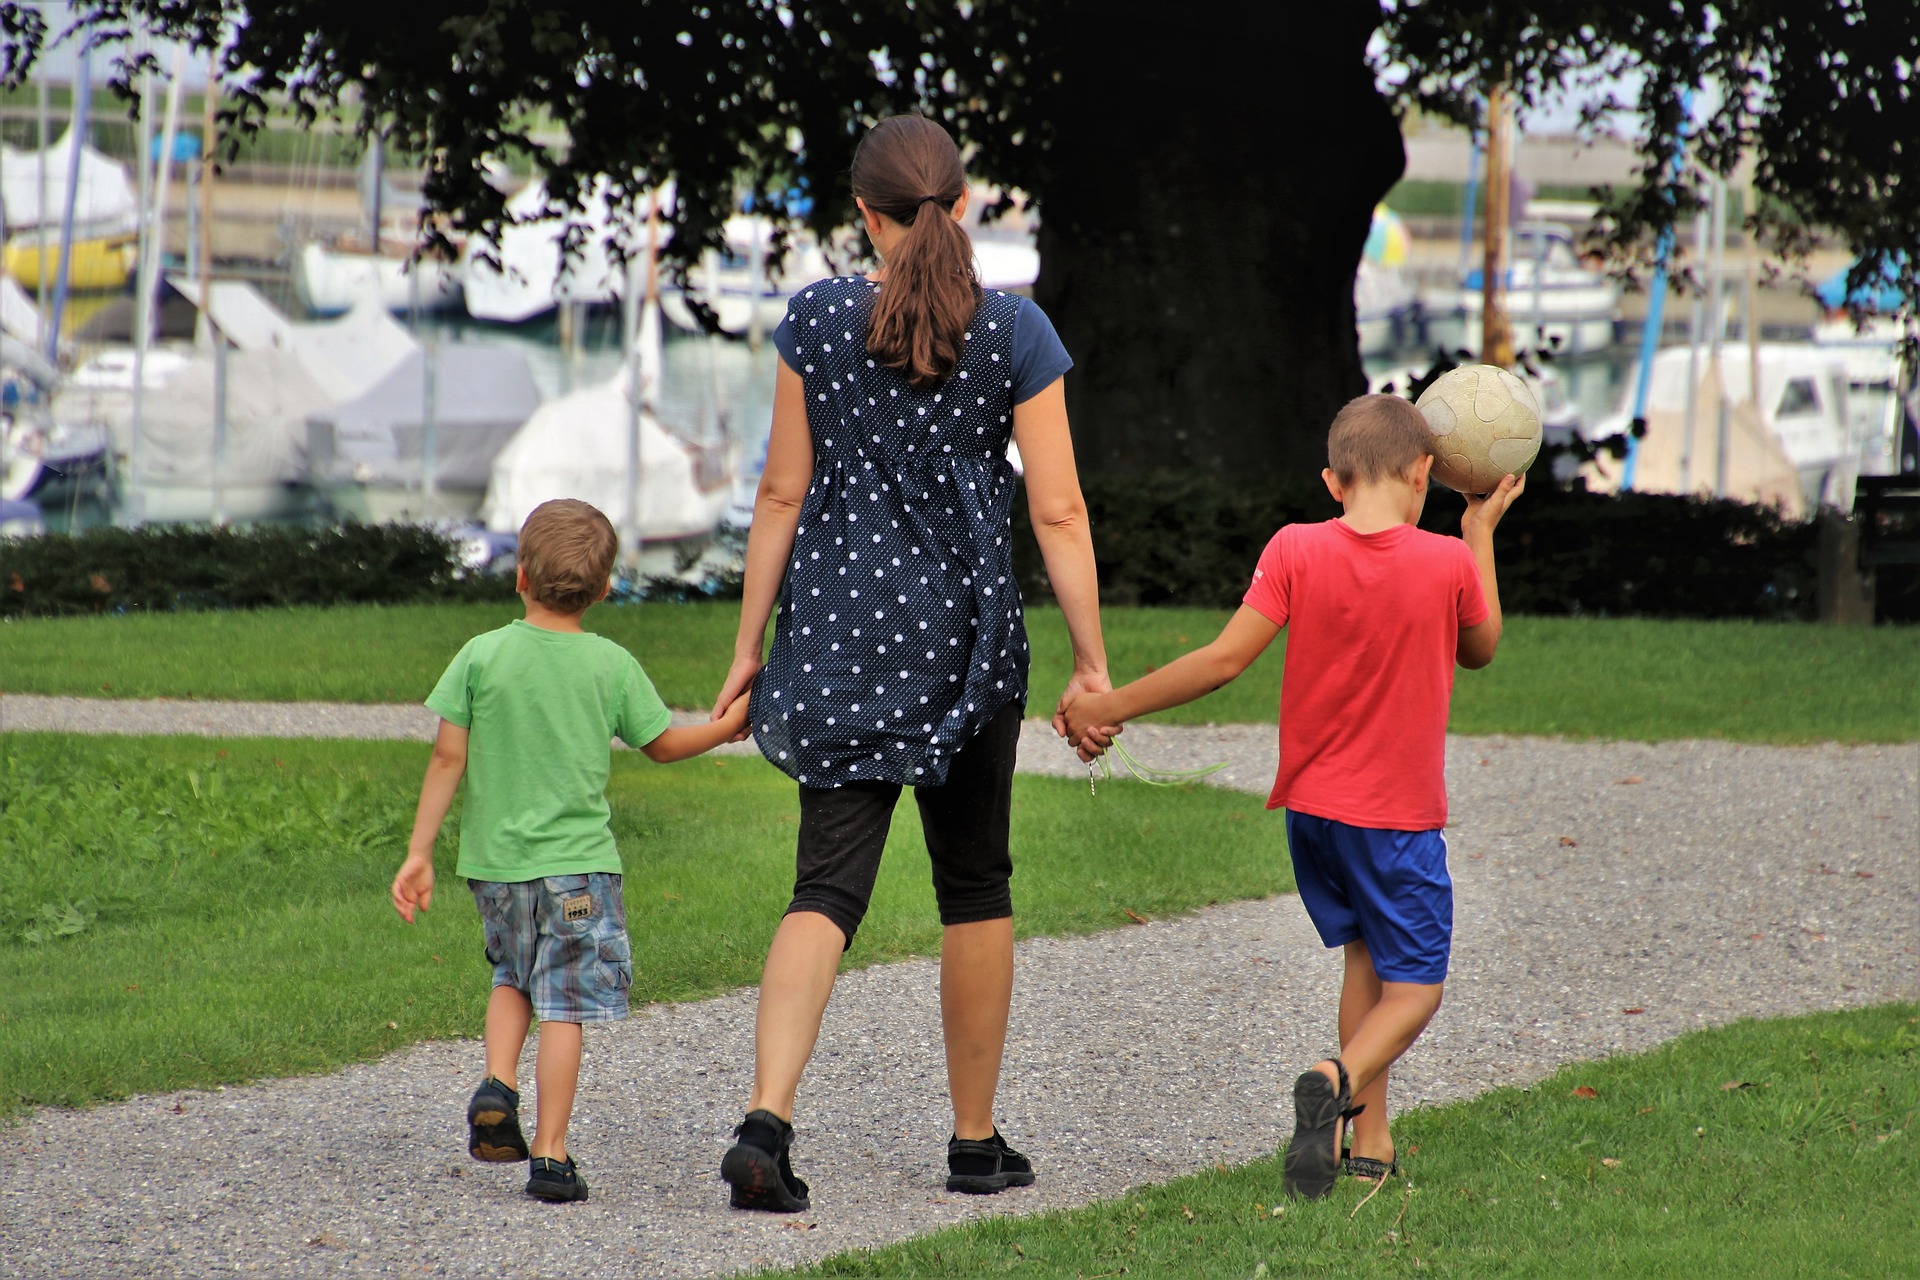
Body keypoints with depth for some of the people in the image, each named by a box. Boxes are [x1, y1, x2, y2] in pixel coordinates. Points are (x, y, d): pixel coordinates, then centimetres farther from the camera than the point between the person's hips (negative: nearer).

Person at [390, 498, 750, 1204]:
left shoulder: (482, 655, -4)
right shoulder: (611, 665, -3)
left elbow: (448, 757, -5)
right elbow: (662, 744, 9)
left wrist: (418, 853, 1)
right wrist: (728, 726, 27)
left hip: (494, 858, 2)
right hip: (577, 862, -2)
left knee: (512, 979, 25)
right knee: (564, 1008, 2)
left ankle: (497, 1084, 3)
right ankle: (550, 1153, 0)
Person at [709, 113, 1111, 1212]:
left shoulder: (818, 320, -2)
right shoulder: (1016, 333, -6)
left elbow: (783, 493, 1)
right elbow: (1058, 513, -7)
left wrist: (750, 645, 8)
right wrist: (1092, 665, -2)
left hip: (838, 634, 1)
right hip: (966, 636, -1)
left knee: (828, 884, -2)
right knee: (974, 884, 14)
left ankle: (768, 1117, -22)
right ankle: (976, 1140, 22)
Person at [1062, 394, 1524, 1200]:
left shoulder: (1296, 551, -9)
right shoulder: (1449, 564, -11)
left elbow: (1225, 659, -12)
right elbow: (1480, 649, 10)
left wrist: (1111, 706, -5)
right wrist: (1480, 535, 19)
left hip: (1311, 801, 3)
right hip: (1399, 815, -3)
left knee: (1364, 955, 22)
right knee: (1413, 988, 4)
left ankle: (1369, 1143, 17)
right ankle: (1339, 1079, -28)